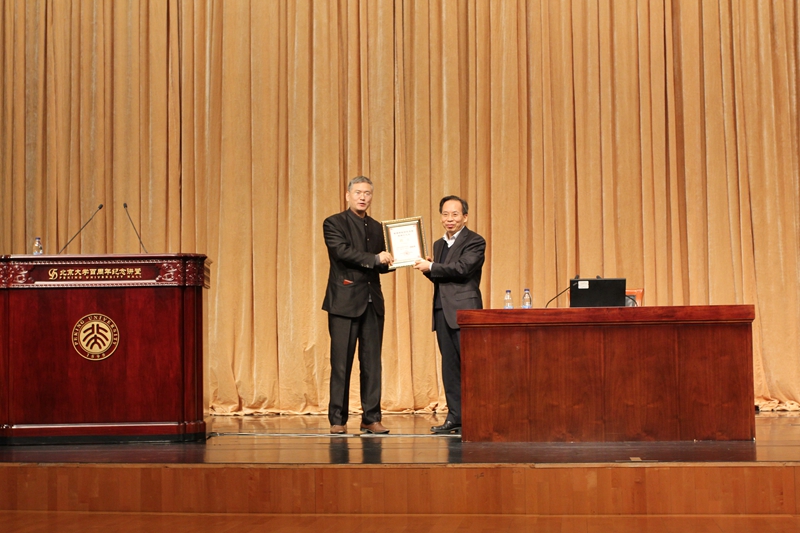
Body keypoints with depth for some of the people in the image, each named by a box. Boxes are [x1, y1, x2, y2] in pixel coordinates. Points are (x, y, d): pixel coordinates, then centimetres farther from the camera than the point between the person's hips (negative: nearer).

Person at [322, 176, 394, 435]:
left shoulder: (376, 227, 18)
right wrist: (375, 259, -14)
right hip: (345, 302, -5)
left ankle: (371, 418, 9)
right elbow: (342, 252, -15)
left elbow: (380, 265, 18)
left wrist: (388, 260, -4)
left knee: (372, 362, 4)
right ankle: (337, 419, 3)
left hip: (372, 302, 5)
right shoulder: (334, 223, 1)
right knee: (341, 363, -3)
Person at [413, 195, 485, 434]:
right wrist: (428, 268, 1)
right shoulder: (439, 244, 21)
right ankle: (455, 417, 11)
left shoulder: (475, 242, -2)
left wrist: (431, 267, -9)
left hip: (464, 309, -7)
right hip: (442, 311, 7)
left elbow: (462, 268, -16)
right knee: (450, 366, 7)